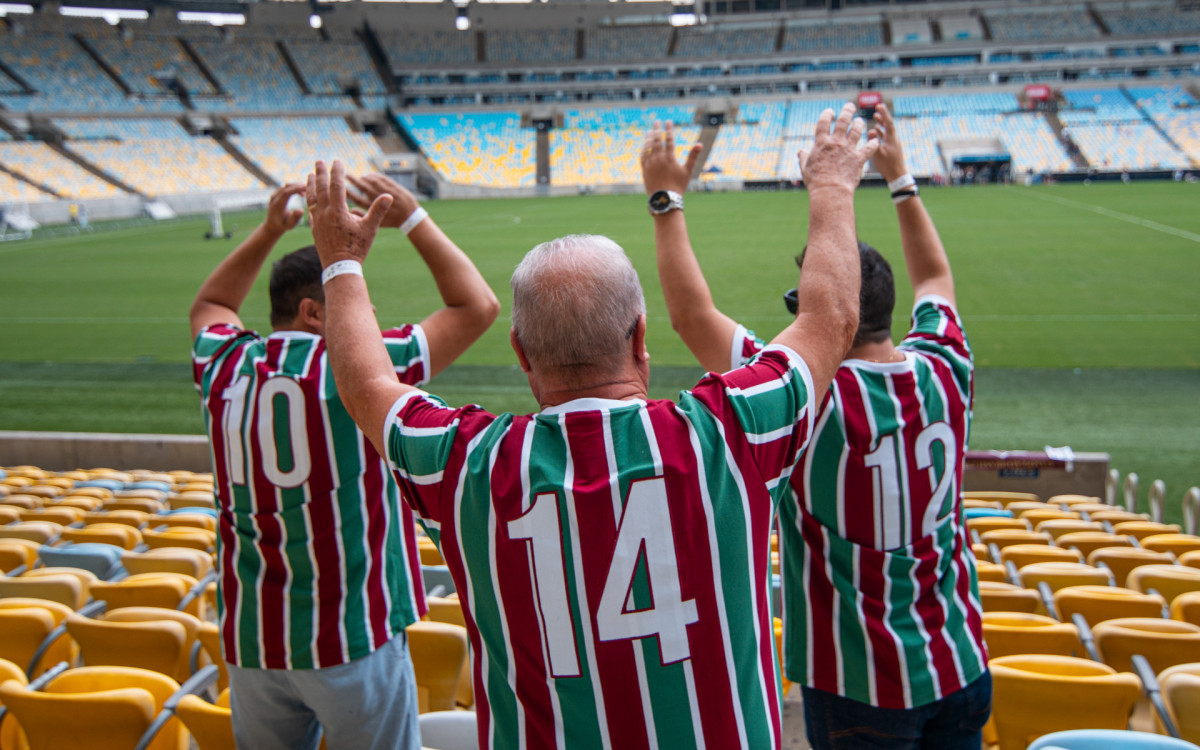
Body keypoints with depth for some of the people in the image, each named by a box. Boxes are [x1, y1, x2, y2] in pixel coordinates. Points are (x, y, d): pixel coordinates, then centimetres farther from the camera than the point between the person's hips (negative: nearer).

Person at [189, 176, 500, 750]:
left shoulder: (225, 366, 3)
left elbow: (209, 307, 28)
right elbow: (476, 306, -6)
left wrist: (268, 232, 22)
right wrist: (412, 219, 0)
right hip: (349, 635, -5)